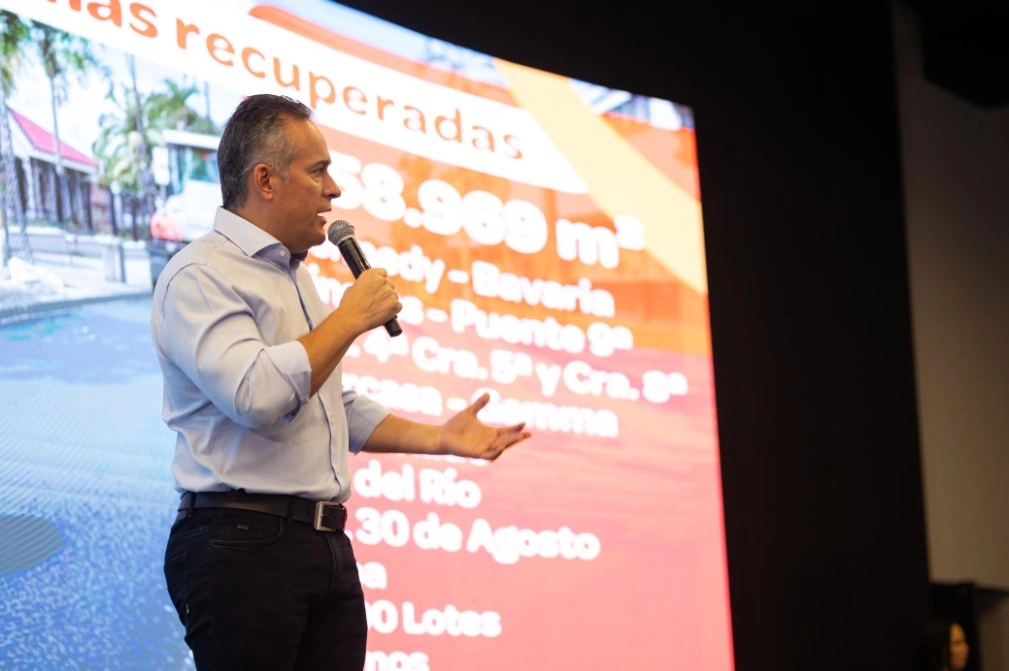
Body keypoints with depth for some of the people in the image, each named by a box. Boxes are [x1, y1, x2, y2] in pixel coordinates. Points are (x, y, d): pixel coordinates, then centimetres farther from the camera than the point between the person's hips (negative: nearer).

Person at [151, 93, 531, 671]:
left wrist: (440, 438, 18)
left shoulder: (295, 277, 22)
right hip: (243, 543, -9)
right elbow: (258, 396, -23)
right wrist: (352, 316, -12)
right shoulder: (202, 276, -9)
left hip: (329, 546, 9)